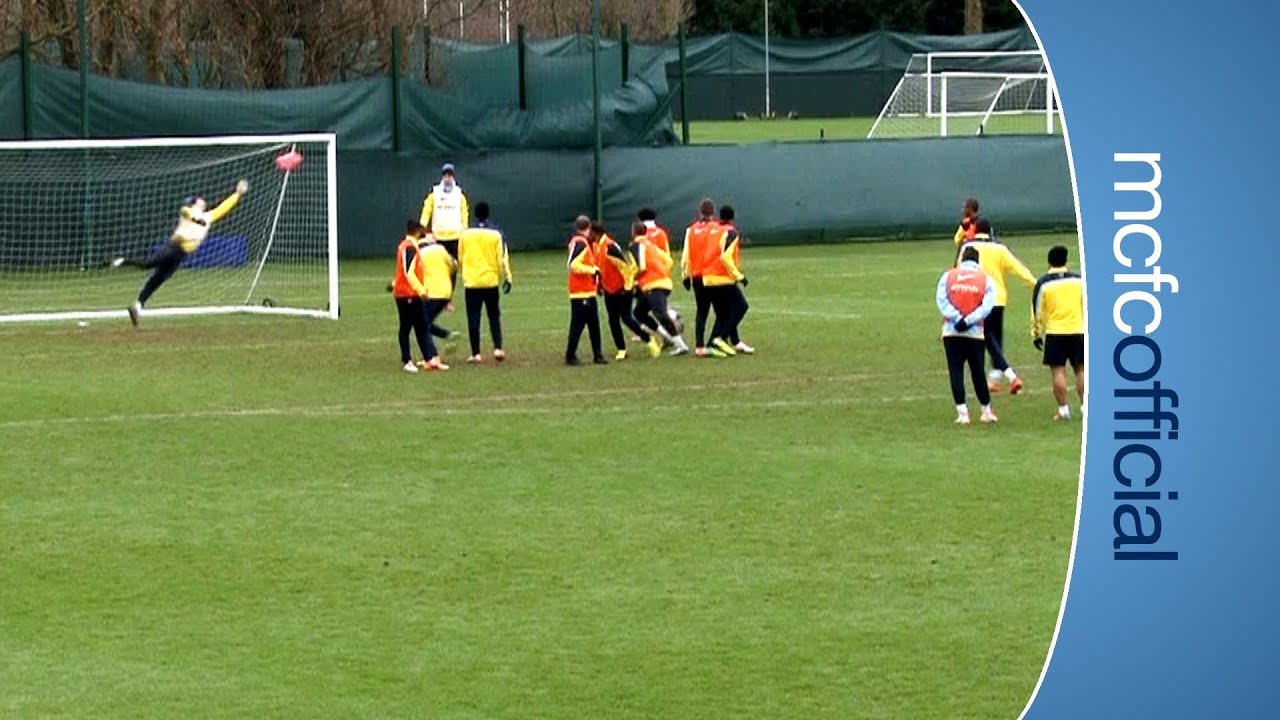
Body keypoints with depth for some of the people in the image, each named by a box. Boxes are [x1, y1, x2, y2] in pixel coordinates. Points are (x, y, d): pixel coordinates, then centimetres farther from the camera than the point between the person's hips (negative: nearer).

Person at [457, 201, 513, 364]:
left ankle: (476, 353, 0)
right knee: (494, 316, 12)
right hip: (491, 281, 0)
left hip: (471, 282, 0)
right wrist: (506, 278, 2)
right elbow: (502, 258, -6)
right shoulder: (496, 234, -4)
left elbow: (460, 258, 9)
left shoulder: (465, 234, 0)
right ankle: (498, 348, 0)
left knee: (473, 318, 3)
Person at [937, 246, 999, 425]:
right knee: (977, 372, 11)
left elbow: (941, 300, -7)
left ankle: (962, 413, -5)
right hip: (975, 332, 0)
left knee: (955, 371, 2)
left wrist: (956, 318, -12)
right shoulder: (985, 279, 3)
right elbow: (987, 305, -8)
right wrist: (969, 321, -12)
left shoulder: (948, 276, 4)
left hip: (951, 331, 0)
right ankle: (986, 411, 19)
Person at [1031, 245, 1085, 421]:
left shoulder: (1043, 283, -1)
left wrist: (1036, 334, 9)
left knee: (1058, 372, 0)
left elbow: (1037, 311, 1)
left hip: (1054, 333, -2)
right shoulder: (1079, 280, 6)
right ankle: (1085, 406, 2)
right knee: (1081, 370, 8)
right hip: (1078, 331, 2)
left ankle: (1063, 409, -4)